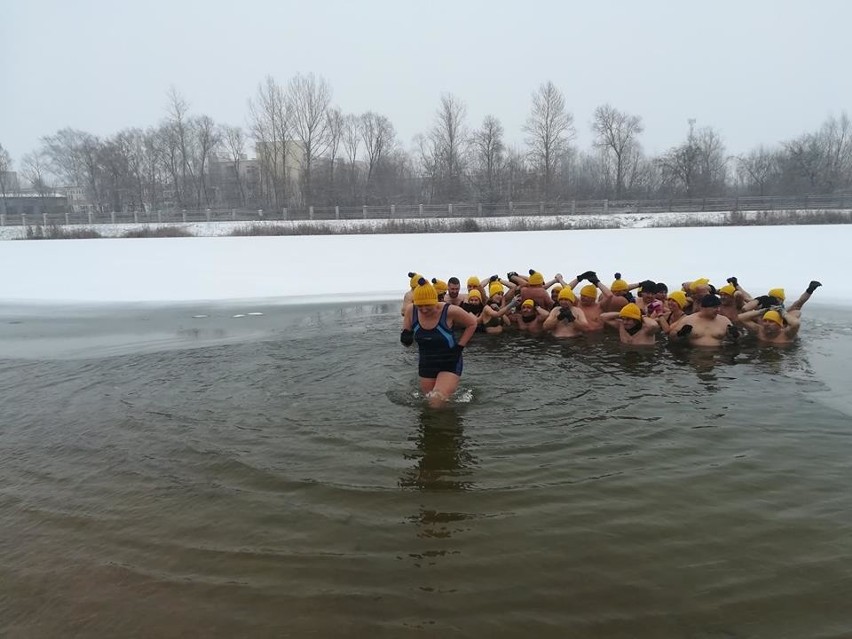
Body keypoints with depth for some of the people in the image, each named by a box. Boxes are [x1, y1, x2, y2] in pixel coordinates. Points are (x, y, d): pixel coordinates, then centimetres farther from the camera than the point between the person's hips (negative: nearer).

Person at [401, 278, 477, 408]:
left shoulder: (450, 311, -22)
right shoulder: (411, 311, -11)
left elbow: (472, 323, -4)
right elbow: (406, 340, 2)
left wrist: (460, 346, -10)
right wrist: (406, 339, -22)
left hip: (450, 364, -4)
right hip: (426, 365, 5)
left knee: (437, 402, -20)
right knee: (430, 401, 14)